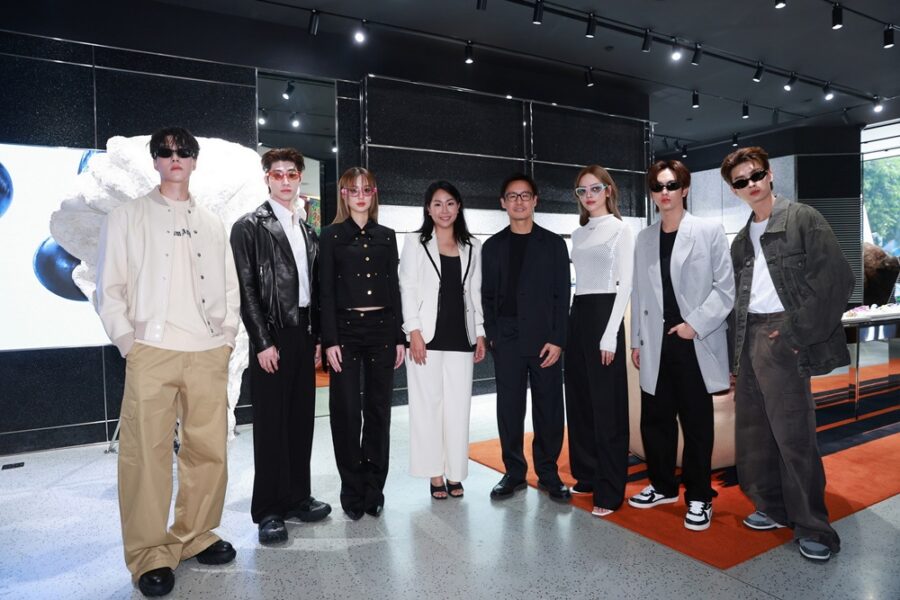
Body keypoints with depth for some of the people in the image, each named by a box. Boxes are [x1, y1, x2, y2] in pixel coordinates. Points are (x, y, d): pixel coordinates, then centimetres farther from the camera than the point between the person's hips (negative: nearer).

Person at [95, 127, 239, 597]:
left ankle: (195, 536, 22)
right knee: (147, 453, -2)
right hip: (151, 353, -3)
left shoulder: (212, 224, 18)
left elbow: (229, 287, 17)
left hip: (209, 355, 3)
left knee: (209, 450, 5)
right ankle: (149, 555, 11)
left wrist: (226, 337, 6)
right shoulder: (127, 218, 9)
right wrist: (129, 343, -6)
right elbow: (109, 289, 4)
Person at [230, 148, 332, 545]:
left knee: (301, 421, 11)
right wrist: (263, 342, -13)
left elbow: (314, 288, 13)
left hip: (305, 337, 6)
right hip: (272, 337, -5)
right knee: (270, 425, 2)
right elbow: (246, 290, -8)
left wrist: (317, 338, 9)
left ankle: (297, 498, 25)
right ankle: (268, 511, 14)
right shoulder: (249, 227, -3)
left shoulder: (308, 230, 14)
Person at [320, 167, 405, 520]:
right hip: (346, 328, -2)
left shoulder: (386, 236, 11)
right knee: (347, 412, 1)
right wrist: (329, 341, -9)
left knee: (378, 410, 7)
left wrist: (400, 337, 5)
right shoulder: (332, 235, 3)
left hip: (382, 328, 3)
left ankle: (374, 490, 20)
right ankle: (353, 491, 16)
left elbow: (394, 288, 10)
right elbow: (326, 290, -2)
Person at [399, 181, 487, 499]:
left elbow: (475, 291, 12)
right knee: (428, 403, 2)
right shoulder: (415, 242, 4)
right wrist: (414, 332, -11)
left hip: (461, 335, 3)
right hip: (427, 334, -2)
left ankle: (454, 473, 17)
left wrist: (480, 333, 6)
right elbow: (407, 288, -2)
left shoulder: (472, 246, 12)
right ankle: (435, 474, 14)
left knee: (458, 405, 5)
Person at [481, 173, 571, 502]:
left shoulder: (553, 244, 5)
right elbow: (487, 296, 9)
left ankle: (548, 473, 18)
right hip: (507, 340, 1)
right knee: (509, 408, 6)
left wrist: (557, 339, -7)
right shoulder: (492, 246, 10)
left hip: (544, 339, -1)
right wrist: (492, 335, -2)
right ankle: (514, 472, 18)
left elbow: (562, 295, 1)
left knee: (549, 408, 4)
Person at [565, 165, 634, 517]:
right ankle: (587, 475, 24)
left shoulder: (620, 230, -4)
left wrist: (610, 335, -16)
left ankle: (610, 490, 6)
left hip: (604, 314, -7)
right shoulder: (578, 234, 15)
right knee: (579, 400, 10)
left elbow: (625, 285, -10)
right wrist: (573, 318, 9)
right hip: (577, 316, 7)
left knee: (607, 405, -3)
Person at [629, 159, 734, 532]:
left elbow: (725, 288, -5)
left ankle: (698, 497, 20)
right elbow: (639, 294, 10)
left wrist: (696, 324, -15)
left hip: (695, 344, -4)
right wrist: (636, 340, 8)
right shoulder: (644, 239, 11)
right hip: (656, 345, 4)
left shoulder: (709, 232, -1)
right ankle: (662, 486, 29)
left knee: (696, 423, 6)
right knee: (654, 420, 11)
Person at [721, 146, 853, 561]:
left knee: (793, 432, -5)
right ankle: (773, 507, 26)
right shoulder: (741, 240, 17)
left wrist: (796, 331, -14)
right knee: (753, 429, 11)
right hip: (748, 338, 7)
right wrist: (737, 354, 11)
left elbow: (836, 277, -9)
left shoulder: (803, 219, -1)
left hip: (780, 336, -6)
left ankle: (812, 526, 9)